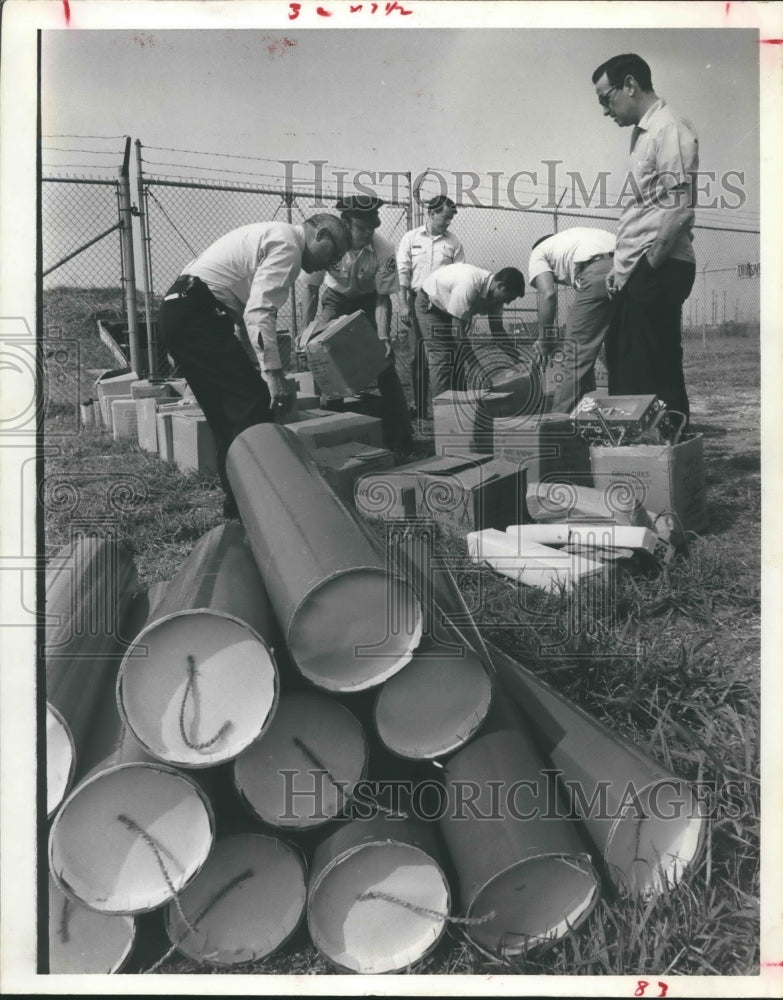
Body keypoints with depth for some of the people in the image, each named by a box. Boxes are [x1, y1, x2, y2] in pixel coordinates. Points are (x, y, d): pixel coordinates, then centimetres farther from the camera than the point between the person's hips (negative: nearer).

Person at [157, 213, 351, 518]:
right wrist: (272, 371, -22)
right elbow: (259, 311, -19)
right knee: (253, 402, -12)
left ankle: (237, 502, 17)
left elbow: (249, 306, 26)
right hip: (198, 317, -11)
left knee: (225, 412, 12)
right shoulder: (286, 245, -8)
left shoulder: (270, 235, 24)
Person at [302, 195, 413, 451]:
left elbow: (383, 298, -19)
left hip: (370, 301, -1)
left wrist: (383, 337, -30)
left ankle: (400, 438, 1)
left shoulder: (384, 249, -28)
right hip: (336, 299, 1)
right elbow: (311, 288, -14)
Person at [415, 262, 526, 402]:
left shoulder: (495, 293, -15)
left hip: (455, 310, 8)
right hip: (430, 304, -8)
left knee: (460, 358, 1)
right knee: (441, 360, -17)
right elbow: (458, 332, -37)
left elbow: (497, 331, -4)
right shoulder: (469, 285, -39)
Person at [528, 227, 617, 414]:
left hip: (599, 273, -7)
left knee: (577, 349, 0)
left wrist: (544, 339, 12)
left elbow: (548, 294, 3)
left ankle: (561, 418, 1)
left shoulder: (538, 253, 21)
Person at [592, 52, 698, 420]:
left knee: (654, 376, -6)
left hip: (657, 272, -10)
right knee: (623, 365, 14)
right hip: (637, 272, 10)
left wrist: (649, 265, -15)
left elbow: (680, 208, -18)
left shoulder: (669, 129, -9)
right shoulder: (644, 132, 19)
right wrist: (622, 266, 16)